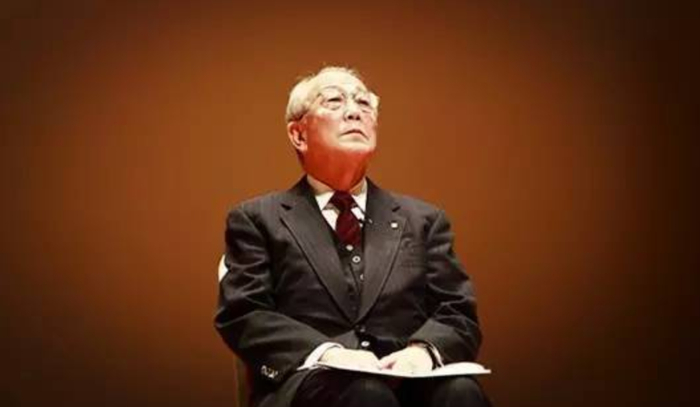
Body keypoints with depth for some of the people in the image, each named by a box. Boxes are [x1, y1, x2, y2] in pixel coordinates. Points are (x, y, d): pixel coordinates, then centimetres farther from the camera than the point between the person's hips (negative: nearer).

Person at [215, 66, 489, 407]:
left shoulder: (423, 220, 23)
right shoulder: (257, 219, 14)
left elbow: (458, 315, 14)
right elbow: (242, 315, 2)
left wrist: (423, 349, -12)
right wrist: (326, 354, -17)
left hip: (407, 378, 3)